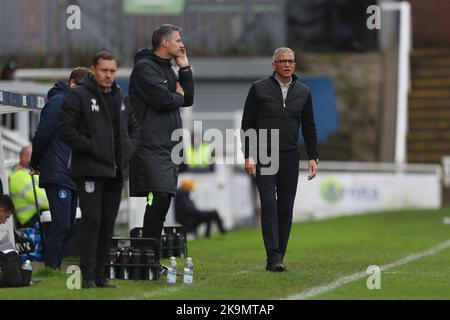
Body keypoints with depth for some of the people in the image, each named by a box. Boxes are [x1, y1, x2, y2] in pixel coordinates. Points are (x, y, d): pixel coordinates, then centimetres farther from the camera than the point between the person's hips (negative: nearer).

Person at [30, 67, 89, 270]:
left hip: (72, 177, 9)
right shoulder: (58, 101, -9)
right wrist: (35, 163, -2)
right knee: (61, 226, -13)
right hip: (58, 176, -9)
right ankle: (51, 268, -11)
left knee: (67, 226, 9)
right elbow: (43, 134, -12)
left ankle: (53, 268, 13)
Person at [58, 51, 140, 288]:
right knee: (91, 221, -11)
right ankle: (88, 276, -10)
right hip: (90, 171, -6)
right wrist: (91, 147, -16)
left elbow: (133, 129, 25)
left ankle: (100, 275, 14)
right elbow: (65, 129, -11)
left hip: (116, 171, 6)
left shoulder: (122, 99, 17)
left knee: (108, 224, 8)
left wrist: (128, 149, 6)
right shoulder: (78, 96, -4)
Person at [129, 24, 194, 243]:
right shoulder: (144, 67, -8)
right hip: (151, 146, -9)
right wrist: (178, 96, 2)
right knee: (159, 195, -17)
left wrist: (185, 67, 11)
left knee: (165, 197, 6)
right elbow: (163, 100, -19)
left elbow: (188, 100, 17)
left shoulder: (167, 69, 22)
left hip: (168, 146, 9)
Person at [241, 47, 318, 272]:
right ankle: (274, 258, -17)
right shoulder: (259, 89, 0)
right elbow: (247, 124, 0)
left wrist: (313, 158, 8)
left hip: (289, 158, 4)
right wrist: (248, 155, -8)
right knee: (269, 205, -14)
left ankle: (277, 259, 8)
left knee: (286, 211, 2)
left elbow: (309, 127, 16)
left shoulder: (303, 92, 10)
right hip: (263, 158, -3)